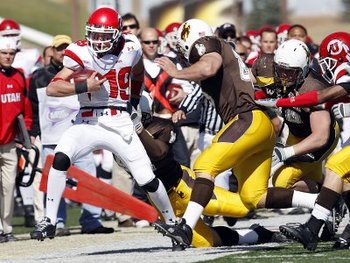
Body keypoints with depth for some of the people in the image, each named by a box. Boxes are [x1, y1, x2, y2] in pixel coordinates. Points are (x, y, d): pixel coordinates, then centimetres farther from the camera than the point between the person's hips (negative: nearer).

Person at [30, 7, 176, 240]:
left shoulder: (130, 49, -3)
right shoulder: (81, 53, -9)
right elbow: (52, 89, -15)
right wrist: (84, 86, -25)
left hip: (120, 123, 1)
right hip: (88, 122, -1)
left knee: (147, 180, -3)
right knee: (61, 159, -26)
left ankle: (172, 221, 21)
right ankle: (49, 221, -17)